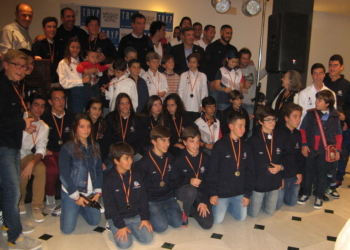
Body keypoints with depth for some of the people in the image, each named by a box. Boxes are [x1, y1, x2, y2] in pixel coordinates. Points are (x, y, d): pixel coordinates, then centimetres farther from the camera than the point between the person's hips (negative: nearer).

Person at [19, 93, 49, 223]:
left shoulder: (44, 127, 2)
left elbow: (41, 150, -7)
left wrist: (31, 163, -26)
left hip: (26, 156, 3)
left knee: (41, 169, -26)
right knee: (22, 175, -29)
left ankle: (37, 207, -11)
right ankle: (19, 201, 5)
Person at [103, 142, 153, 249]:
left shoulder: (136, 174, 0)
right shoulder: (108, 179, -12)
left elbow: (143, 198, 4)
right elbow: (110, 206, -12)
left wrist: (145, 218, -4)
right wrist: (120, 225, -16)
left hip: (136, 216, 4)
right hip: (117, 217, -3)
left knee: (148, 238, -12)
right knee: (125, 243, -21)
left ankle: (130, 228, 14)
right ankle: (114, 227, 9)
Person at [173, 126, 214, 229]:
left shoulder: (206, 158, -2)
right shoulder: (179, 160, -10)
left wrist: (204, 201, -9)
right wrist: (189, 181, -30)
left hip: (201, 193, 2)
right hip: (183, 191, -2)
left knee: (208, 224, -15)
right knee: (191, 190, -40)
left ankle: (191, 209, 16)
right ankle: (185, 212, -6)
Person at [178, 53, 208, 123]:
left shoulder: (203, 76, 6)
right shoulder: (183, 75, 7)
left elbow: (204, 91, 7)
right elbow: (180, 91, 7)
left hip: (197, 107, 0)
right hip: (186, 107, 0)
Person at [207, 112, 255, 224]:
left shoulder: (246, 147, 1)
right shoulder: (220, 145, -13)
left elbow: (250, 172, 4)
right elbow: (212, 171, -12)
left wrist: (248, 194, 0)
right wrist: (212, 193, -13)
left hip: (239, 192, 4)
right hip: (222, 191, -4)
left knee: (241, 217, 7)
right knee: (218, 220, 0)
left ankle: (227, 205, 32)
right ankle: (221, 205, 30)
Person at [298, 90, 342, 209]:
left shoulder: (334, 117, -2)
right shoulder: (310, 114, -2)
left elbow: (338, 135, 5)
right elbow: (303, 129, 2)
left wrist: (337, 150, 1)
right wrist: (304, 144, -4)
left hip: (325, 151, -1)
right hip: (310, 149, 1)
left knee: (322, 173, 9)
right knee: (309, 172, 12)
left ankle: (319, 197, 24)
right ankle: (306, 193, 28)